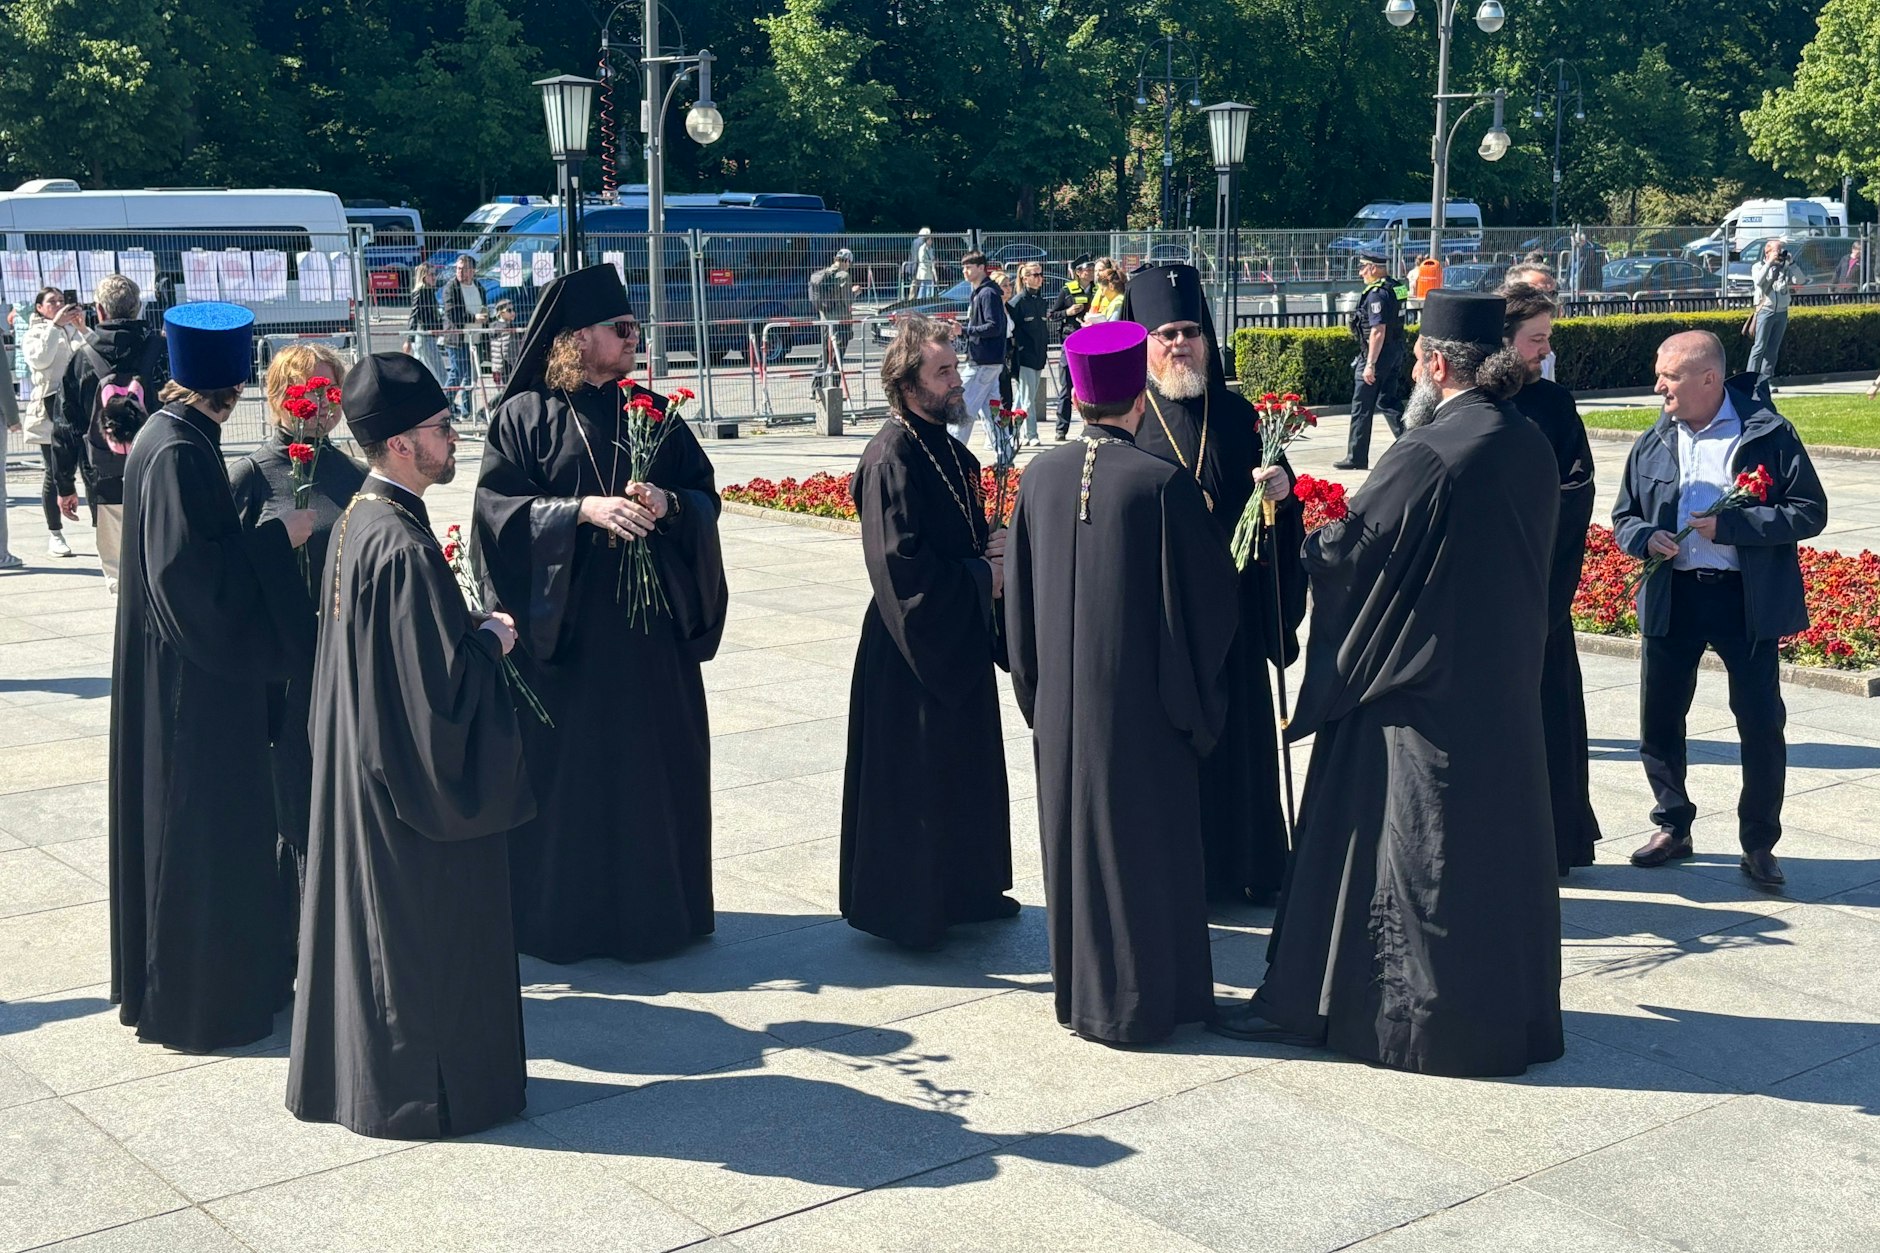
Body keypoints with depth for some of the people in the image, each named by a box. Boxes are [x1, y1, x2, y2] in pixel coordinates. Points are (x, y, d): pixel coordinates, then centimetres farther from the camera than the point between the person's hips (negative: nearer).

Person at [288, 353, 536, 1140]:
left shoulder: (357, 520, 4)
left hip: (363, 758, 10)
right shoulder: (404, 546, -26)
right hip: (416, 766, -10)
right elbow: (442, 678, -25)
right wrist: (492, 639, -8)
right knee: (422, 924, 4)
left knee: (369, 912, 19)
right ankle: (424, 1086, 17)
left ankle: (350, 1067, 32)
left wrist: (468, 627, 9)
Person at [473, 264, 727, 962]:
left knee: (654, 765, 7)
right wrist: (582, 510, -21)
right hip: (561, 623, -4)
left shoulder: (651, 411, 10)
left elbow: (705, 494, 7)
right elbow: (498, 509, -10)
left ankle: (653, 905, 21)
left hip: (649, 620, 4)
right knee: (565, 770, 1)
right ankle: (560, 915, 13)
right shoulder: (524, 416, -2)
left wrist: (666, 503, -14)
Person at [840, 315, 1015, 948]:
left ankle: (969, 889, 31)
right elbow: (902, 563, -24)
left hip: (960, 639, 9)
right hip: (913, 646, -9)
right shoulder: (892, 459, -19)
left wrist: (995, 550, 0)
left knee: (968, 768, 18)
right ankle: (904, 907, 13)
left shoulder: (948, 450, 9)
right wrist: (983, 578, -16)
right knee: (913, 776, 0)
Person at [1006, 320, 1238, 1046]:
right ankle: (1142, 1003, 16)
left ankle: (1079, 989, 27)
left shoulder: (1041, 477, -3)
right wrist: (1198, 702, 4)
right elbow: (1204, 599, -10)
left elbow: (1018, 596, 5)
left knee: (1073, 838, 16)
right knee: (1146, 845, 8)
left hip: (1061, 700, 4)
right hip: (1143, 699, -4)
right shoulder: (1163, 485, -16)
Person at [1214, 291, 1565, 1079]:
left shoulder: (1428, 453, -21)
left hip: (1420, 687, -7)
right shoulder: (1531, 446, 3)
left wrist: (1311, 536, 5)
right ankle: (1508, 1007, 27)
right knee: (1496, 842, 15)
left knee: (1407, 850, 1)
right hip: (1505, 682, 7)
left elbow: (1349, 550, -17)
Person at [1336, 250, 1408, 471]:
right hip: (1395, 354, 9)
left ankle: (1356, 458, 5)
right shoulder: (1394, 289, 11)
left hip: (1377, 355, -9)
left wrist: (1370, 364, -23)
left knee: (1361, 408, 0)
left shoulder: (1376, 294, -19)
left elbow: (1378, 331, -24)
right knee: (1388, 402, 16)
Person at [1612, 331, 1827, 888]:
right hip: (1670, 597, 4)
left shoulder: (1769, 434, -7)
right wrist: (1645, 537, -10)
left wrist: (1729, 525, -19)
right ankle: (1673, 828, 28)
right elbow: (1623, 517, 14)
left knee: (1763, 725, 0)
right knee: (1658, 722, 9)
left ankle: (1759, 845, 15)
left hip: (1748, 600, -4)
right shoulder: (1652, 444, 7)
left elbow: (1810, 512, -9)